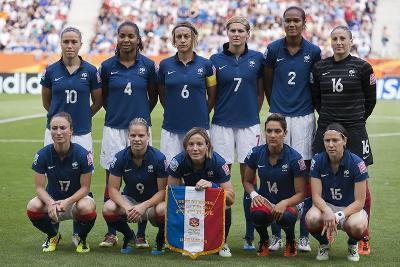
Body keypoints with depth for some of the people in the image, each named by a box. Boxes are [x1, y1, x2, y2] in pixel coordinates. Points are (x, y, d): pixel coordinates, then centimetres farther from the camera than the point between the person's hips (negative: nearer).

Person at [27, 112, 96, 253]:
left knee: (87, 207, -37)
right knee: (32, 207, -30)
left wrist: (67, 202, -31)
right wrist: (50, 203, -32)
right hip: (52, 198, 2)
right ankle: (53, 236, 6)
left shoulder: (83, 154, -18)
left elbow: (85, 187, -14)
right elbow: (39, 187, -11)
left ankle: (82, 238, 1)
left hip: (77, 198, -2)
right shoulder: (43, 154, -13)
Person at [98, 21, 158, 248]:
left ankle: (141, 234, 11)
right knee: (112, 179, 2)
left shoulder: (148, 65, 1)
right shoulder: (108, 66, 2)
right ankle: (111, 233, 13)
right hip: (114, 128, 0)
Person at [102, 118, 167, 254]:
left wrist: (144, 206, -30)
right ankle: (129, 236, 5)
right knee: (108, 208, -29)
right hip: (129, 199, 2)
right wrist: (127, 207, -28)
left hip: (152, 201, -2)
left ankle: (160, 239, 1)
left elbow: (163, 190, -15)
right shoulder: (120, 157, -11)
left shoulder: (158, 158, -16)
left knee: (163, 210, -38)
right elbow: (113, 189, -10)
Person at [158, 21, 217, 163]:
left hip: (198, 127, -1)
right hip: (171, 129, 1)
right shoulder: (165, 65, 4)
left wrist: (201, 115, 10)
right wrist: (175, 113, 10)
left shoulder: (205, 65, 1)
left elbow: (212, 95, 10)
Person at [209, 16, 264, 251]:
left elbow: (260, 92, 12)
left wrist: (253, 113, 12)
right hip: (222, 124, 0)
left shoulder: (257, 58, 3)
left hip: (249, 124, 0)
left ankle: (250, 236, 8)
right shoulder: (216, 60, 3)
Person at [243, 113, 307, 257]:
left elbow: (301, 193, -10)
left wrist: (284, 203, -29)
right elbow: (247, 181, 8)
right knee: (257, 213, -35)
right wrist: (254, 194, -14)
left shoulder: (294, 158, -15)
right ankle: (264, 241, 3)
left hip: (289, 203, -2)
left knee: (286, 217, -37)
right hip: (264, 201, 2)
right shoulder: (256, 153, -7)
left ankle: (291, 241, 3)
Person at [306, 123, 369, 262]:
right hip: (326, 205, 2)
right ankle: (324, 244, 3)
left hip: (351, 208, -2)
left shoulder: (356, 163, -17)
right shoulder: (317, 161, -10)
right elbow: (316, 196, -11)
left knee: (356, 225, -37)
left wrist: (339, 216, -29)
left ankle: (352, 245, 4)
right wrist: (327, 212, -32)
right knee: (311, 219, -33)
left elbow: (359, 202, -15)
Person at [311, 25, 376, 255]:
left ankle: (364, 237, 7)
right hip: (326, 129, 3)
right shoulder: (320, 68, 5)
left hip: (354, 131, -3)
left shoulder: (362, 67, -3)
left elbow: (370, 98, 7)